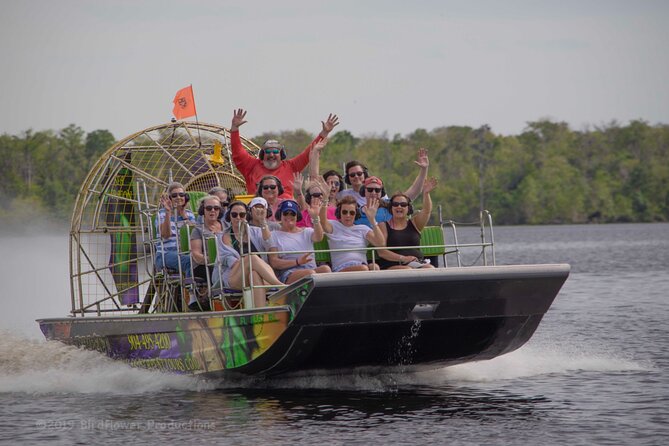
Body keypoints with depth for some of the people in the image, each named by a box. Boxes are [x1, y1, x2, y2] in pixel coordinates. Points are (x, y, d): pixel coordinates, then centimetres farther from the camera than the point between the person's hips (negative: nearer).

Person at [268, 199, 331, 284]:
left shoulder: (306, 232, 22)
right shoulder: (274, 235, 14)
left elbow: (318, 238, -4)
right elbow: (274, 262, 1)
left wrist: (315, 217, -20)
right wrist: (297, 262, -11)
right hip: (288, 275, -3)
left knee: (325, 268, -31)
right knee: (310, 273, -35)